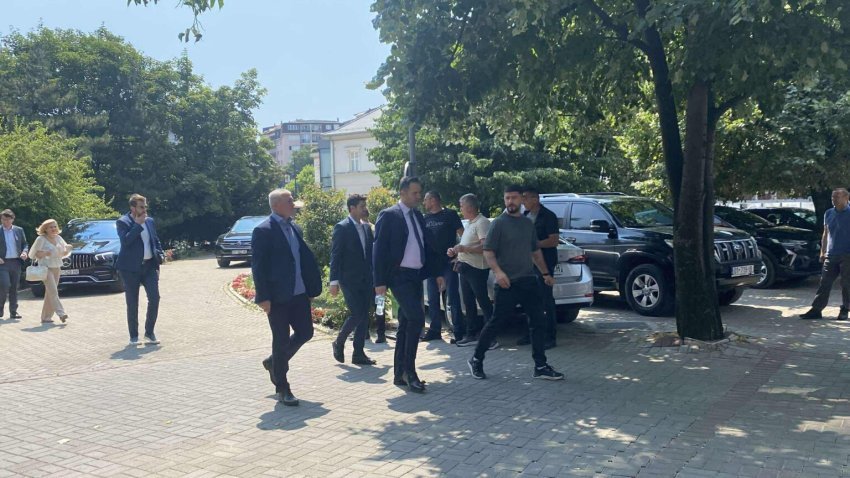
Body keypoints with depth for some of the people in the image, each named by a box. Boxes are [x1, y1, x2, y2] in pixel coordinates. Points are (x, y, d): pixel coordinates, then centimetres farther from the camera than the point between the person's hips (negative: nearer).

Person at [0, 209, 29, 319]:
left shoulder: (19, 230, 10)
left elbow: (25, 244, 14)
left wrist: (25, 252, -7)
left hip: (16, 262, 3)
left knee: (14, 288, 6)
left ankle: (13, 312, 11)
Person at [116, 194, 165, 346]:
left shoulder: (149, 221, 12)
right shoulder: (123, 222, -6)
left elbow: (156, 240, 21)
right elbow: (126, 240, -22)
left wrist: (161, 255, 6)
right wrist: (138, 224, -18)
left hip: (150, 265, 5)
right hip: (131, 268, -4)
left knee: (154, 298, -4)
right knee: (132, 303, 3)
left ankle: (149, 332, 10)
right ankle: (133, 336, 13)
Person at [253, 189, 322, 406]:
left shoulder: (295, 228, 12)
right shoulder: (263, 231, -11)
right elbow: (258, 266, -13)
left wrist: (311, 287, 11)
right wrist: (263, 297, -17)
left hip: (299, 294, 7)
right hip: (278, 297, -7)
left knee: (305, 332, 11)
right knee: (281, 341, 2)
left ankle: (274, 363, 34)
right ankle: (282, 388, 15)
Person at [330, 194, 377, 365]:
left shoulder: (367, 227, 12)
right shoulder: (342, 228, -7)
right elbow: (335, 256, -10)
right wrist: (334, 281, -15)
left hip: (366, 280, 7)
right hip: (350, 280, -6)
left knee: (364, 316, 5)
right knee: (357, 314, -11)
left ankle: (358, 354, 13)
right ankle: (339, 343, 12)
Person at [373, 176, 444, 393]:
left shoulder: (418, 216, 14)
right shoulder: (388, 216, -7)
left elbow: (427, 246, 20)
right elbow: (379, 250, -10)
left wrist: (437, 273, 14)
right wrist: (380, 282, -15)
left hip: (416, 276, 7)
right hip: (399, 276, -7)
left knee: (406, 324, 10)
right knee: (417, 318, -18)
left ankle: (400, 373, 17)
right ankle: (410, 372, -10)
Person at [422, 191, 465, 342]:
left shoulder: (450, 215, -2)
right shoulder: (426, 218, 13)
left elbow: (462, 235, -4)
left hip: (448, 263, -6)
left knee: (453, 297, -7)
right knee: (433, 299, 10)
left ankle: (459, 331, -3)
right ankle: (435, 330, 19)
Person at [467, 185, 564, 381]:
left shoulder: (528, 223, 14)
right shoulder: (498, 223, -5)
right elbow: (488, 251, -10)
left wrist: (545, 273, 21)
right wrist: (498, 271, -25)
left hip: (529, 281, 6)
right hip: (507, 283, -6)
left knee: (539, 322, 3)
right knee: (495, 323, -2)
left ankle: (540, 367, 9)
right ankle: (476, 360, 14)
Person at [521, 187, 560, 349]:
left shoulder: (548, 216, -9)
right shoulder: (525, 216, 13)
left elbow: (554, 240, -15)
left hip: (544, 263, -7)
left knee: (546, 299, -4)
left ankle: (550, 337, 2)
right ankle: (530, 334, 19)